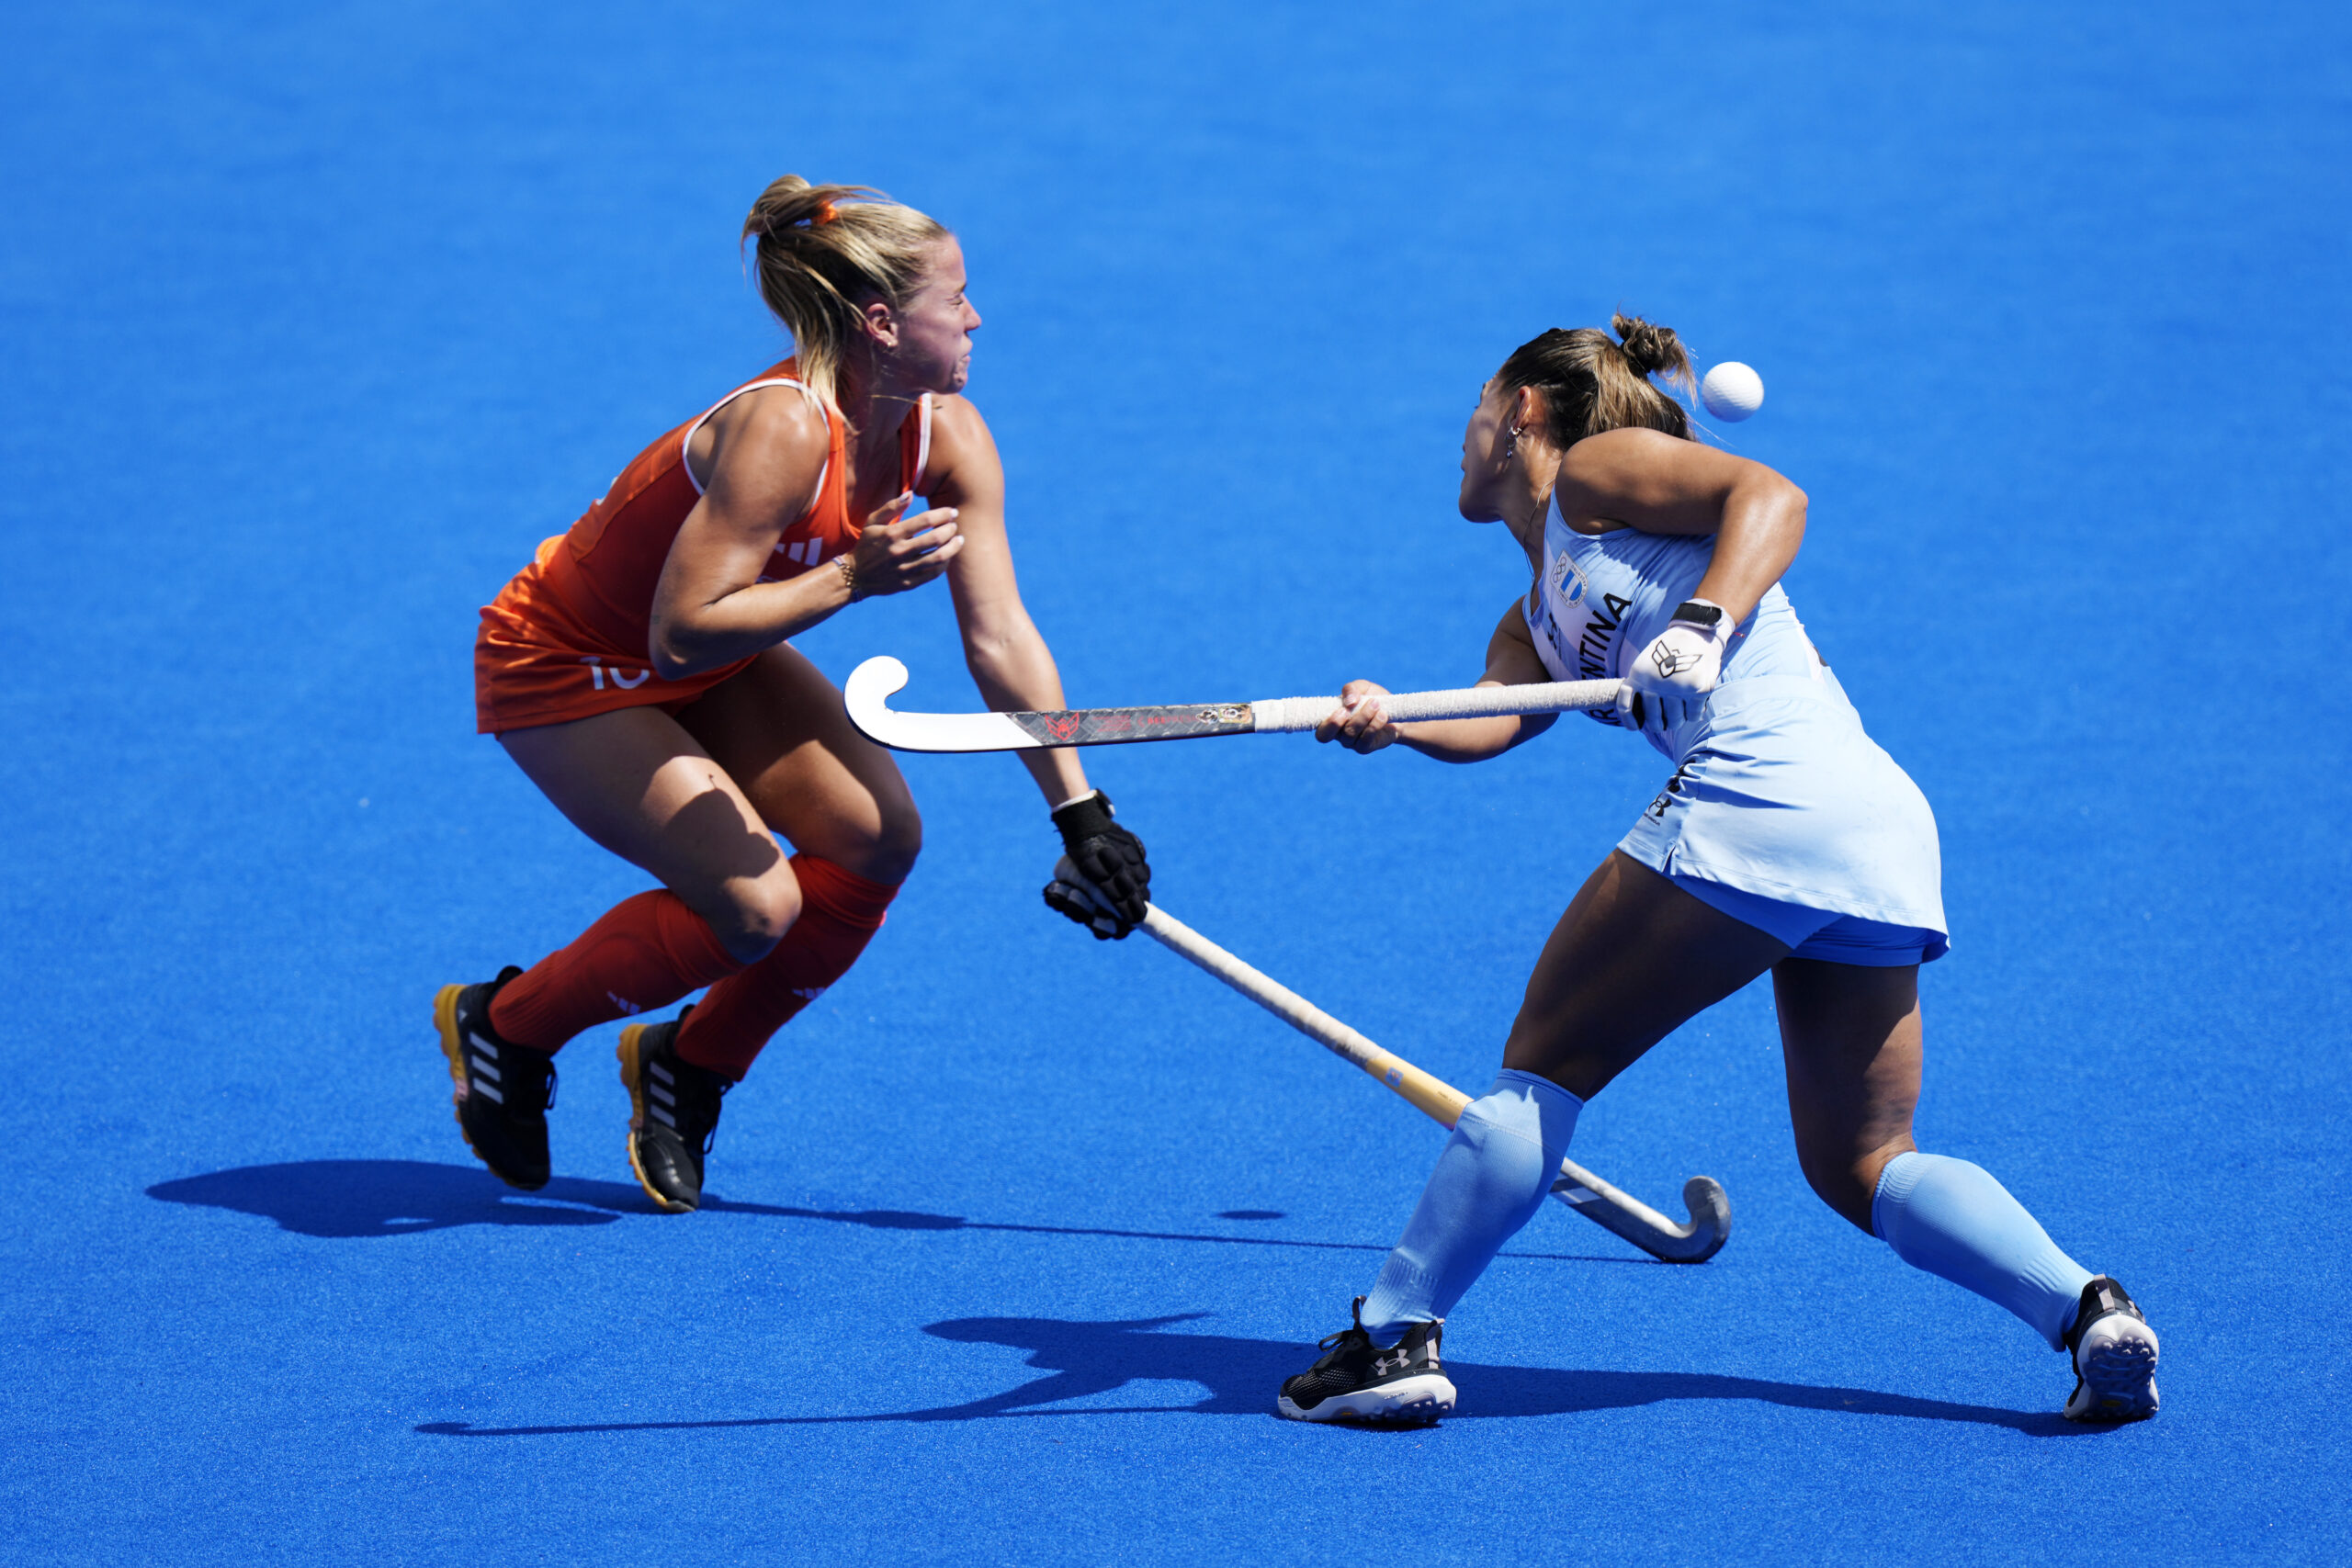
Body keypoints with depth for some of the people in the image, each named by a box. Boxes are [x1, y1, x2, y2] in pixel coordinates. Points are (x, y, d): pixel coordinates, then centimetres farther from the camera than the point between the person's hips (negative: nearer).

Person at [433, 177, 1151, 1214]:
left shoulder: (946, 437, -11)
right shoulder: (781, 431, -34)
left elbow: (1001, 639, -10)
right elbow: (681, 633, -34)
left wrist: (1080, 814, -14)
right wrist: (854, 575, -37)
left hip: (710, 666, 8)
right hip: (560, 665, -8)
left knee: (876, 837, -9)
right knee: (756, 906, -19)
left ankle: (693, 1062, 13)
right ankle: (501, 1028, 6)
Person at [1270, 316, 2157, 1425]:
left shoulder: (1596, 468, 10)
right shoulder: (1537, 623, 31)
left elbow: (1771, 494, -4)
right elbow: (1490, 720, 11)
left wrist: (1702, 623, -20)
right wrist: (1391, 723, -9)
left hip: (1759, 791, -9)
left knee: (1545, 1066, 2)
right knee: (1858, 1166, 13)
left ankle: (1393, 1336, 2)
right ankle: (2085, 1306, -6)